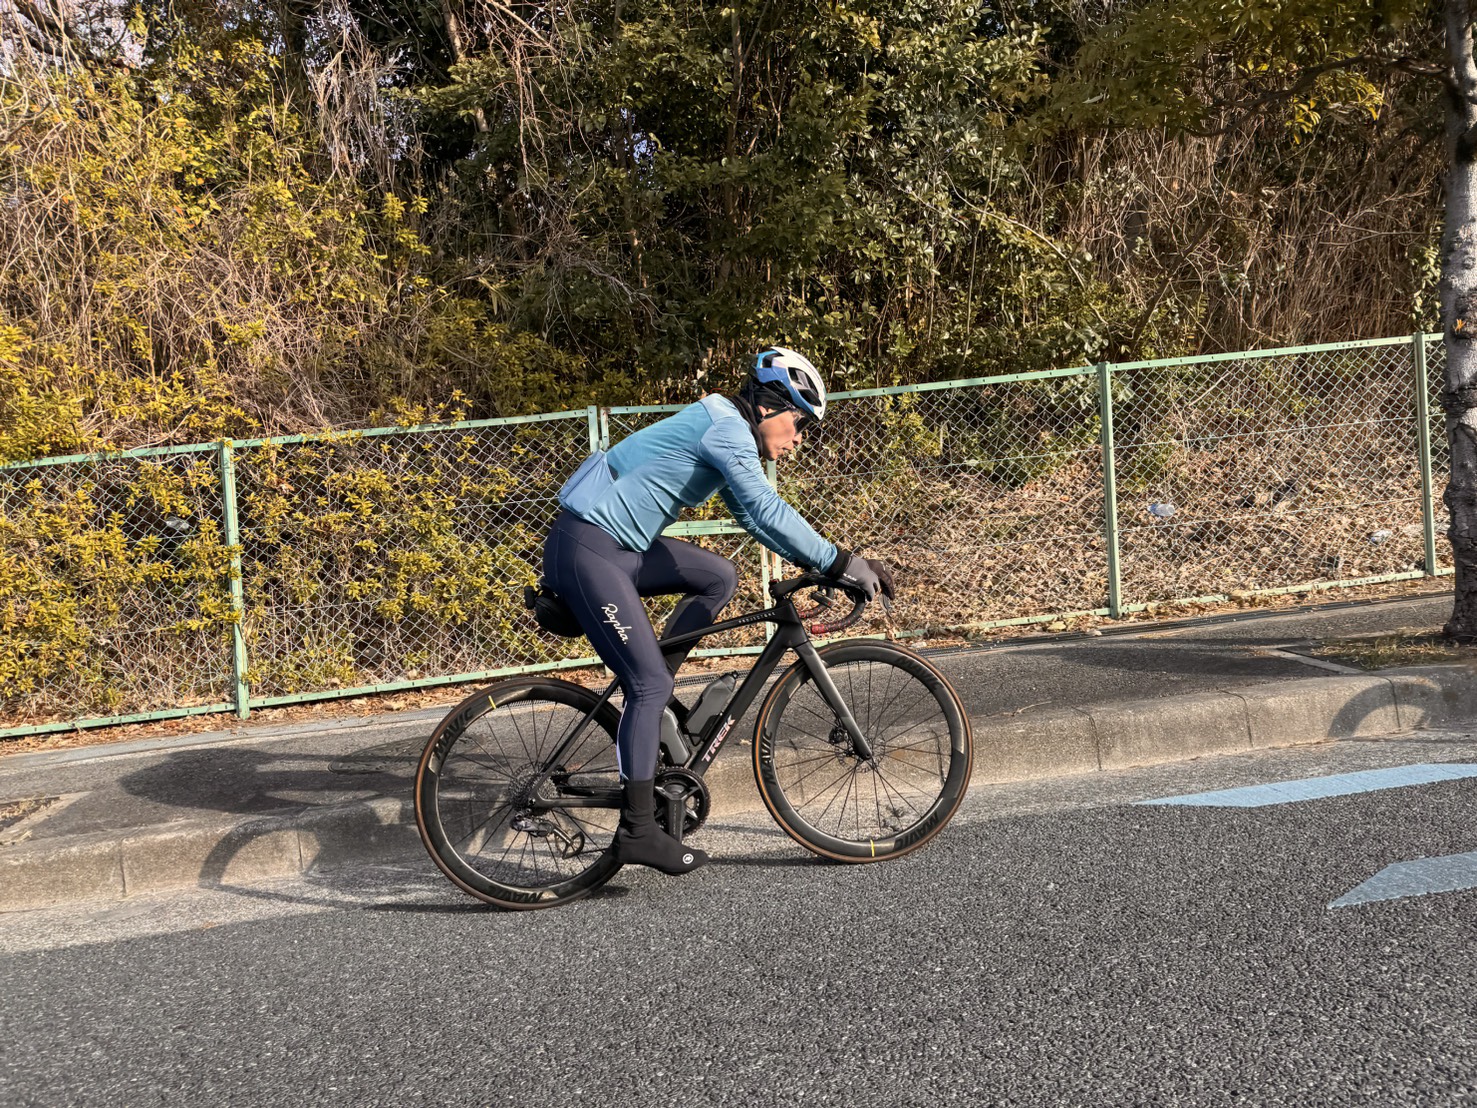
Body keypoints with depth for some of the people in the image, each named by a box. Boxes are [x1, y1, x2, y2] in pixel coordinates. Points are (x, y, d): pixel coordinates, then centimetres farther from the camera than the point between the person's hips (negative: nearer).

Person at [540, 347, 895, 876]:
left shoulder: (728, 432, 17)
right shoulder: (728, 428, -14)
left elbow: (753, 517, 22)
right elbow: (768, 512, -24)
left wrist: (818, 562, 12)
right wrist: (839, 563, -21)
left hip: (619, 547, 10)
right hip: (585, 549, -10)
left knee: (718, 578, 9)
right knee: (650, 683, -10)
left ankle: (647, 695, 12)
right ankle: (638, 830, -7)